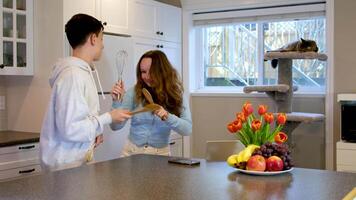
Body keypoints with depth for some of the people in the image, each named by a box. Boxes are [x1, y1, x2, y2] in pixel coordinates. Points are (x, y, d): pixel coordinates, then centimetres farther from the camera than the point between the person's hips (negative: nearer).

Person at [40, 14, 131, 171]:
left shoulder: (83, 71, 9)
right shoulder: (73, 74, -20)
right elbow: (70, 129, -24)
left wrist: (95, 131, 2)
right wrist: (108, 118, -14)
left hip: (79, 159, 8)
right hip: (66, 164, -8)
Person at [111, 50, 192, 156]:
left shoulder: (176, 96, 1)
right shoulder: (134, 93, -2)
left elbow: (188, 129, -9)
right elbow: (116, 126, -5)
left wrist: (167, 117, -23)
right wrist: (117, 101, -18)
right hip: (132, 152, 0)